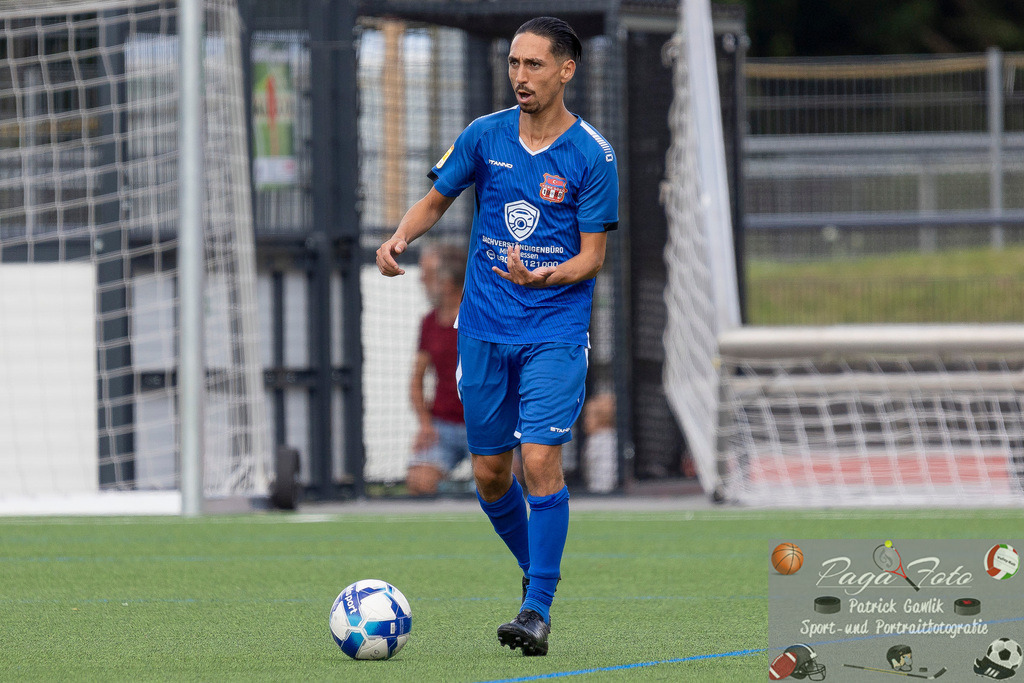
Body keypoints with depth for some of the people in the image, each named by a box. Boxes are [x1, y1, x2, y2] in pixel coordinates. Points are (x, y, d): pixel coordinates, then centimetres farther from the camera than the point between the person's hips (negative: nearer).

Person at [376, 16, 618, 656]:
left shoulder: (593, 157, -8)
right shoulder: (485, 136, 2)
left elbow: (592, 256, -6)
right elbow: (435, 200, 15)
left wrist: (544, 277, -26)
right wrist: (400, 238, -6)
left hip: (556, 329, -4)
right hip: (484, 328, 4)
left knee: (540, 459, -16)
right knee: (490, 475, 7)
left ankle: (539, 610, -11)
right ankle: (537, 572, 31)